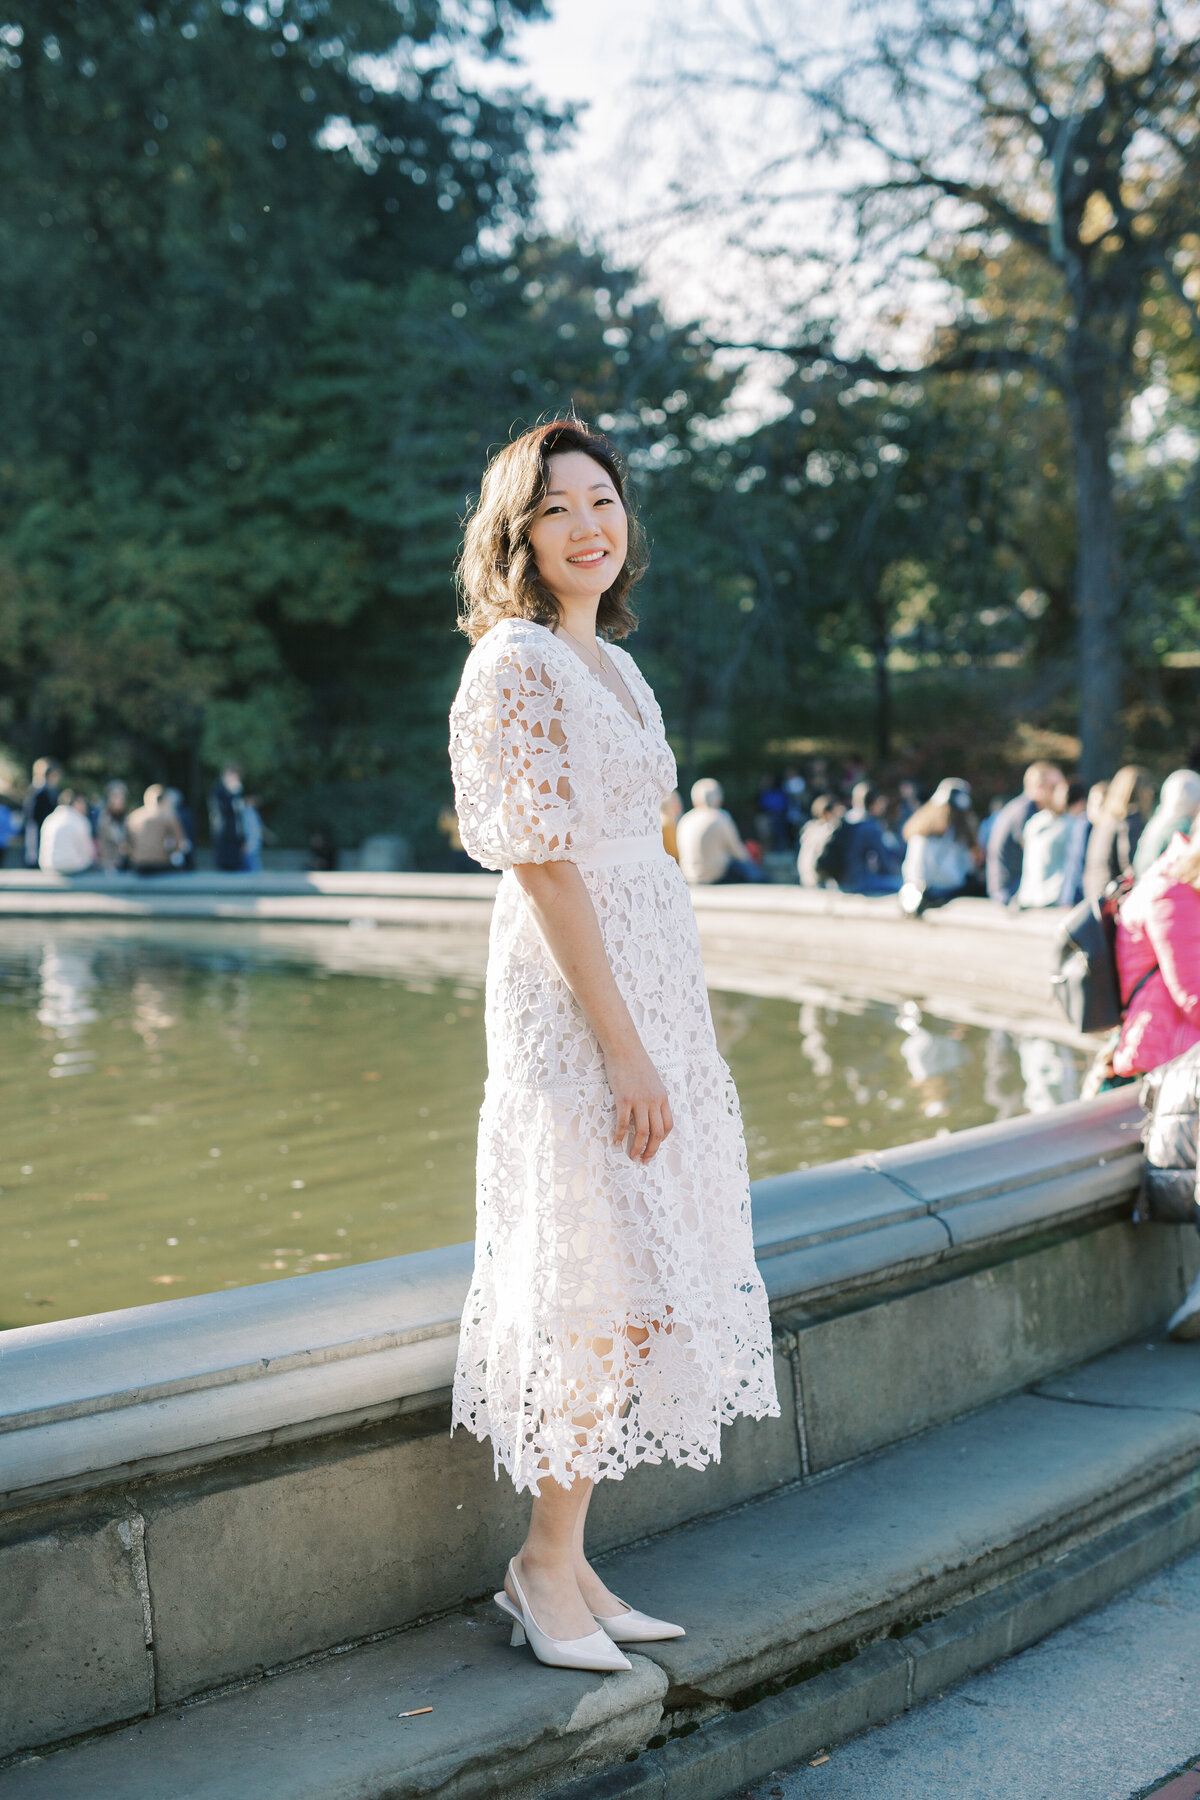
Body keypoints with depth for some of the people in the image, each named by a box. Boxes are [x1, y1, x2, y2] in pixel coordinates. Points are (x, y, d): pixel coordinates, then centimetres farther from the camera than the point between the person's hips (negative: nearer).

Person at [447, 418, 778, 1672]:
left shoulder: (612, 662, 16)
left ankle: (563, 1559, 20)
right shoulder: (516, 662, -12)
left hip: (655, 980, 9)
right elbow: (544, 864, -18)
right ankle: (548, 1562, 11)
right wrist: (623, 1045, -20)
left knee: (642, 1277, 11)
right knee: (605, 1282, -5)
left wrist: (665, 1035, 16)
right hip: (573, 999, -9)